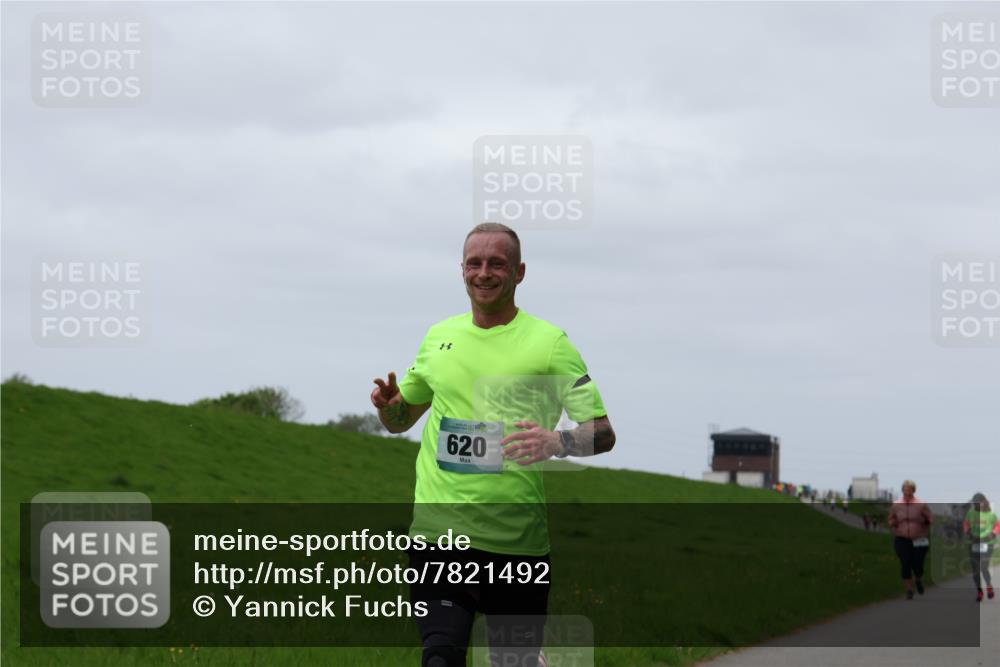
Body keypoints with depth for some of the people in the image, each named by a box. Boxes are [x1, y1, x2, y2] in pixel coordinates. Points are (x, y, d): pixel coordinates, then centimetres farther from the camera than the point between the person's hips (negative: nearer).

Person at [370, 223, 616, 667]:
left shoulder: (549, 341, 0)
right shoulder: (439, 336, 12)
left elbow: (603, 433, -3)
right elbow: (400, 420, 24)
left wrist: (557, 442, -24)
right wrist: (389, 404, 0)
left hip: (519, 540, -2)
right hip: (439, 527, 2)